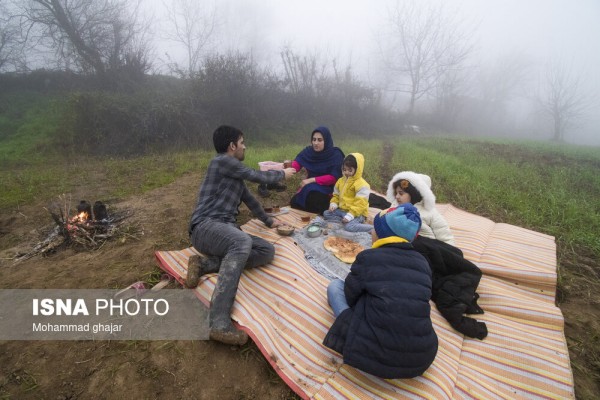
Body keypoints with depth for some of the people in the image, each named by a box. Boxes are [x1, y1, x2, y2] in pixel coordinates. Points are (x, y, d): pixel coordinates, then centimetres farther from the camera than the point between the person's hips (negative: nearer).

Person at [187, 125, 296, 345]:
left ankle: (205, 264, -14)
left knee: (267, 251, -12)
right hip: (206, 226, -9)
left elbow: (249, 199, 35)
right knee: (243, 242, -41)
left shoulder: (235, 173, 25)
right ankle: (219, 322, -43)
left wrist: (268, 221, 43)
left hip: (226, 230, 9)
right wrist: (282, 174, 19)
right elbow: (259, 176, 0)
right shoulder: (221, 161, -4)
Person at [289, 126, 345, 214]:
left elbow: (334, 177, -17)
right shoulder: (308, 151, 0)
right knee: (295, 202, -21)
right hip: (309, 188, 4)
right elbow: (296, 164, -14)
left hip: (327, 189, -4)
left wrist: (312, 180, -23)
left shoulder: (336, 155, -11)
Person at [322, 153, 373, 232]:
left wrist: (350, 215, -30)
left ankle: (374, 229, -19)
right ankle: (344, 221, -15)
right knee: (326, 214, -1)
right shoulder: (341, 181, 7)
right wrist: (333, 205, -4)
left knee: (349, 227, -33)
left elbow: (360, 204, -23)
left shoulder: (362, 185, -18)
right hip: (342, 210, 8)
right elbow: (336, 196, 17)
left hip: (357, 213, -8)